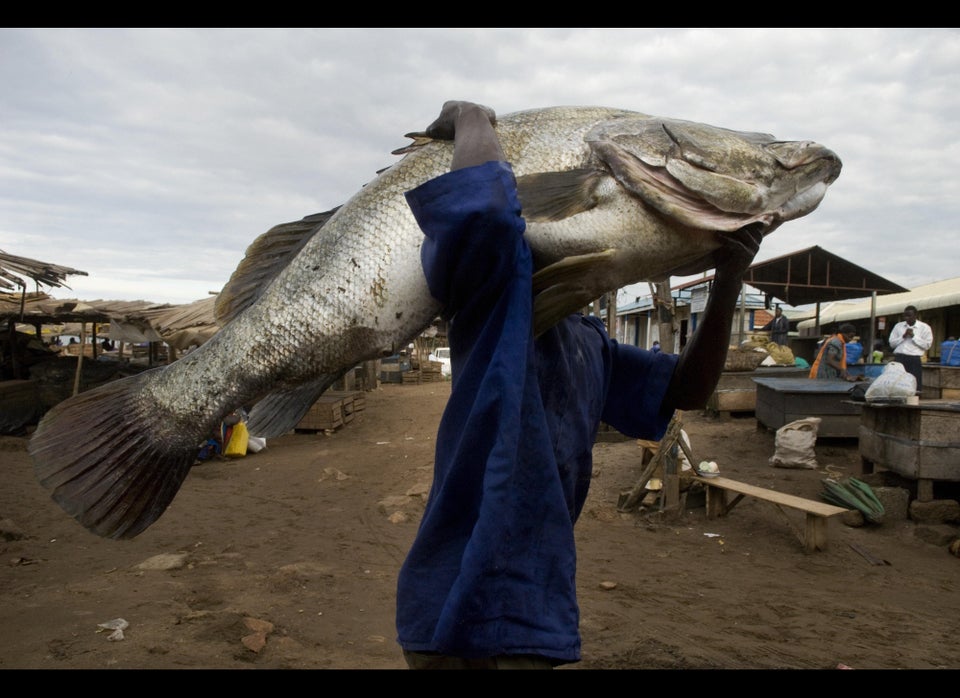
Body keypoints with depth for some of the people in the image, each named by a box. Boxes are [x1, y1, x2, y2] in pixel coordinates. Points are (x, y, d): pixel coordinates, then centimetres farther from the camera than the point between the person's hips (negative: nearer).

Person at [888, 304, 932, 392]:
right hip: (899, 358, 2)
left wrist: (913, 336, -7)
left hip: (914, 359, -2)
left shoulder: (924, 327, 6)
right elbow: (892, 343, 10)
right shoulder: (898, 326, 15)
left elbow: (927, 345, -1)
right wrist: (903, 336, -3)